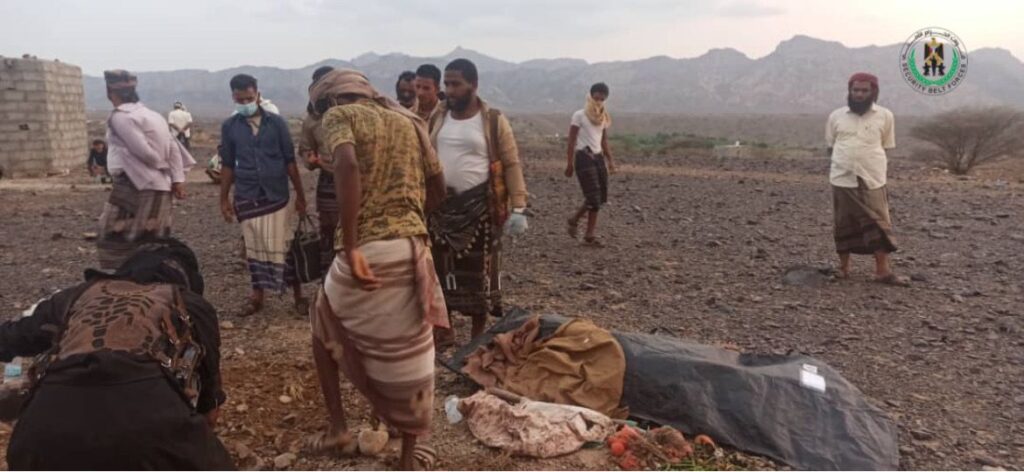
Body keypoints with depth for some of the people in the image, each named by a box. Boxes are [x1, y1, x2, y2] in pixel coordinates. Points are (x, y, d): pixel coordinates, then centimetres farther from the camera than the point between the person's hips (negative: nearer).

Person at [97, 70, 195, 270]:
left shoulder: (120, 117, -11)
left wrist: (162, 166, 0)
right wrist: (177, 179, 3)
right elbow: (174, 148, 9)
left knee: (114, 241, 1)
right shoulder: (152, 115, 15)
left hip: (135, 186, -8)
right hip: (160, 188, 8)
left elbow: (143, 151, -19)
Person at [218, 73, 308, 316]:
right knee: (254, 248, 9)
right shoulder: (229, 126, 2)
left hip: (276, 196, -1)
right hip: (246, 198, 2)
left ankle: (298, 295, 10)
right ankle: (257, 295, 21)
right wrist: (224, 199, 7)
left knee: (283, 247, 1)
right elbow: (227, 165, 8)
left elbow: (290, 160, 1)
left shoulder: (276, 122, -2)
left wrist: (300, 195, 0)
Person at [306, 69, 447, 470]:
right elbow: (438, 186, 18)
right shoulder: (409, 121, 16)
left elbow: (347, 166, -20)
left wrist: (350, 247, -21)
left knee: (325, 329, 25)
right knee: (410, 354, 13)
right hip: (412, 249, 4)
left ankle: (337, 426, 28)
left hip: (366, 250, -3)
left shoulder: (340, 114, 2)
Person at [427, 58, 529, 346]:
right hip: (440, 206, 4)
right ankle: (443, 330, 25)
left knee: (479, 273, 6)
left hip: (479, 207, -3)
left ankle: (478, 337, 20)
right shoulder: (436, 119, 6)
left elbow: (512, 165, -6)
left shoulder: (494, 121, -6)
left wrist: (518, 208, -14)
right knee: (441, 269, 10)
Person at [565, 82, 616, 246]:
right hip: (584, 157, -7)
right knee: (594, 197, -9)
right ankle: (590, 235, 1)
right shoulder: (579, 115, -5)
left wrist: (610, 160, 8)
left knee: (600, 197, 5)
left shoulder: (604, 117, 13)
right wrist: (570, 163, -11)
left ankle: (574, 220, 24)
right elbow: (572, 141, -7)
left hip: (598, 157, 7)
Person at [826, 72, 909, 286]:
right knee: (844, 225, 8)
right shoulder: (836, 116, 4)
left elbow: (886, 147, 10)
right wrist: (843, 161, 1)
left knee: (879, 225, 0)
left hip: (873, 181, 0)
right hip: (842, 180, 1)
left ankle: (883, 271, 7)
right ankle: (843, 267, 20)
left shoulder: (885, 116, 3)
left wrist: (873, 164, 2)